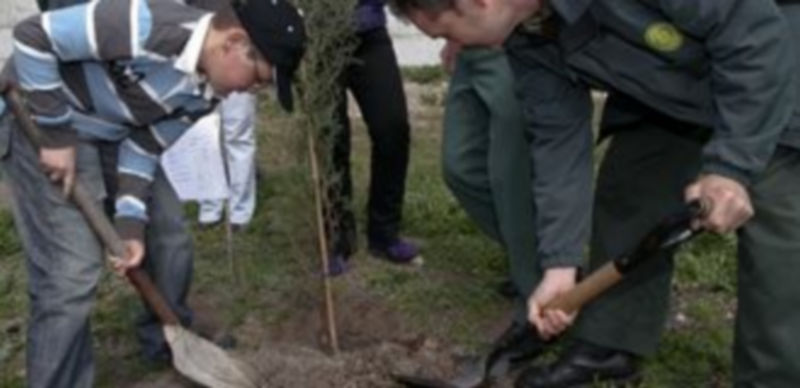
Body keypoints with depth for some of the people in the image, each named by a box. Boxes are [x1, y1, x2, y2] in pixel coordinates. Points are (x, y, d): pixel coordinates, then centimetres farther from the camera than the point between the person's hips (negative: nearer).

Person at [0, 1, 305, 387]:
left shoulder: (207, 90, -8)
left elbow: (146, 145, -2)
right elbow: (34, 35, -29)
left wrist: (131, 222, -13)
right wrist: (57, 134, -24)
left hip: (106, 132, 8)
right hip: (36, 118, -8)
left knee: (165, 231, 14)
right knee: (72, 271, -13)